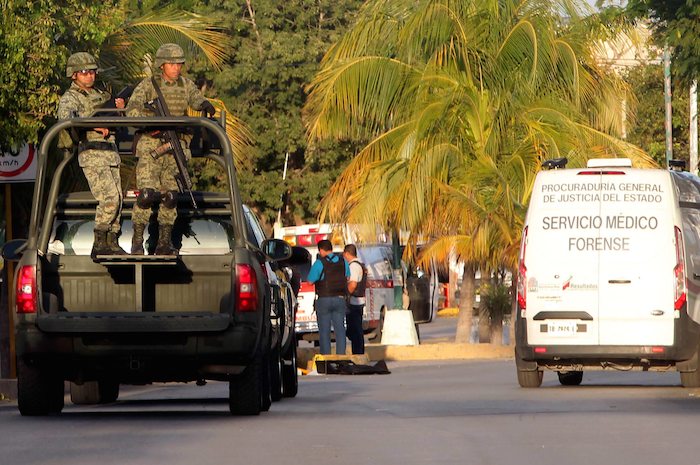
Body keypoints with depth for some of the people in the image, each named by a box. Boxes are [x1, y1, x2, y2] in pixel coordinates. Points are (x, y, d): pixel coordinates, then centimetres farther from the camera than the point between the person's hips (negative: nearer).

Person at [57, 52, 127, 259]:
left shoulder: (99, 95, 20)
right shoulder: (70, 98, -5)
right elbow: (65, 117, -27)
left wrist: (118, 108, 8)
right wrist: (93, 125, -36)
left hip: (110, 153, 8)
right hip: (91, 154, -8)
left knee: (117, 201, 5)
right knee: (109, 199, -18)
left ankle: (112, 243, 11)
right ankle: (99, 244, -13)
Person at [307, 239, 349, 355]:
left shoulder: (319, 263, -11)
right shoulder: (343, 262, 4)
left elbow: (310, 281, -10)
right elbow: (347, 278, 17)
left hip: (324, 299, -4)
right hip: (340, 298, 4)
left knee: (324, 330, 1)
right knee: (340, 329, 8)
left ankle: (326, 355, -1)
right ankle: (341, 354, 4)